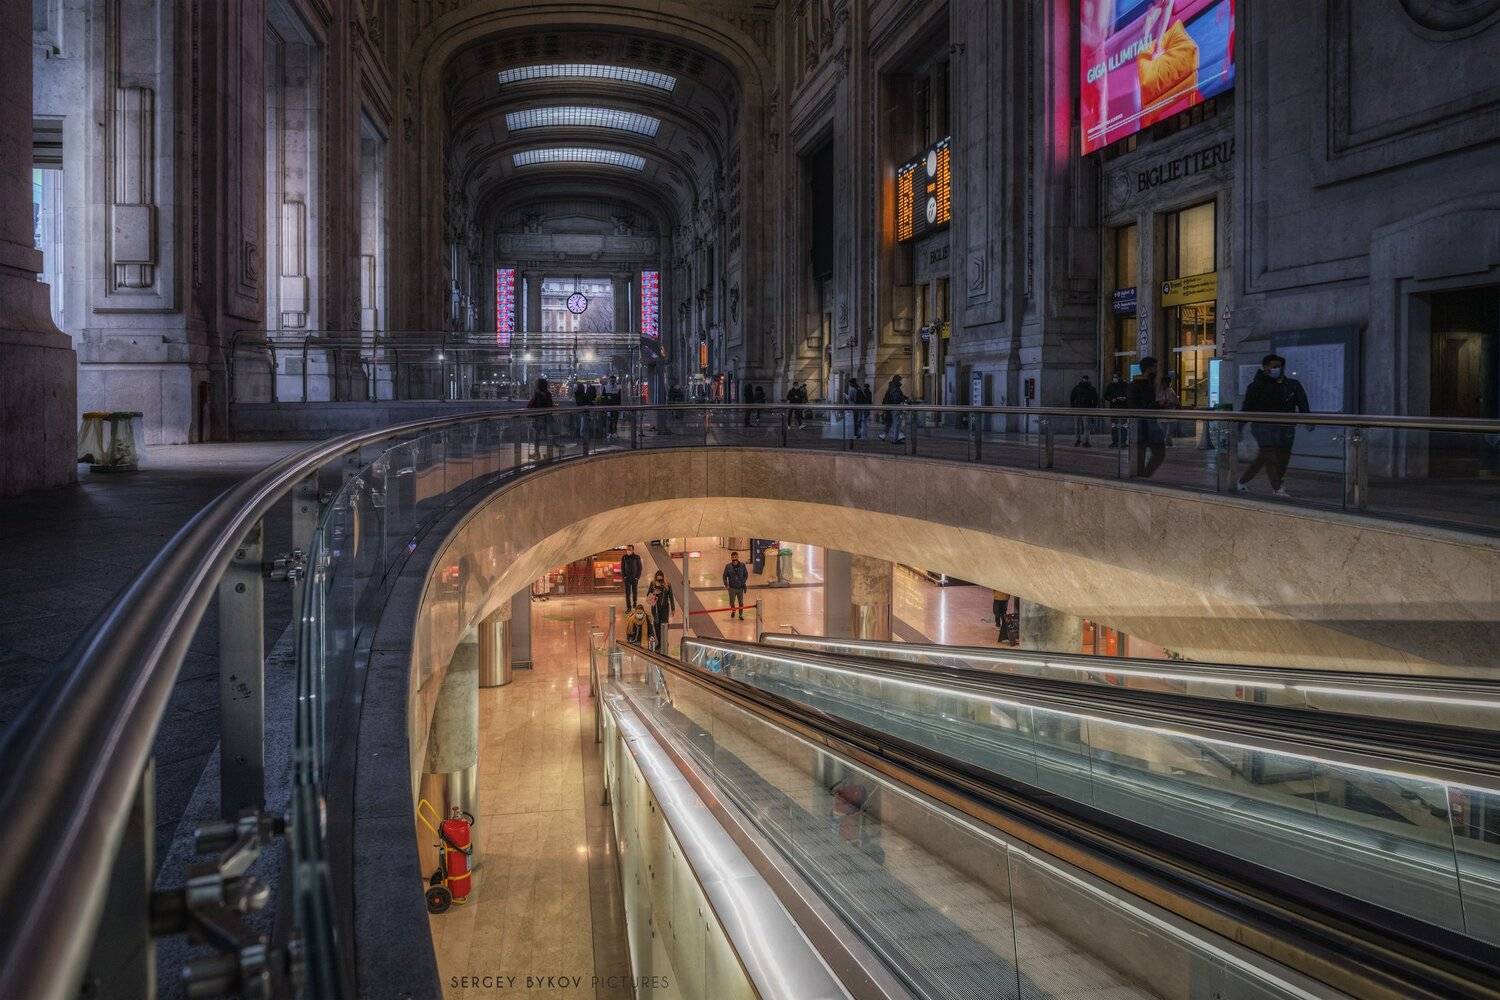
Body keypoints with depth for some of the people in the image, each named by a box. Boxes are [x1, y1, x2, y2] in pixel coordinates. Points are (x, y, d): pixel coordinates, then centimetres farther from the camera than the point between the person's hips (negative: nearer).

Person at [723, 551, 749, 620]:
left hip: (740, 587, 0)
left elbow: (746, 574, 3)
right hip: (732, 588, 0)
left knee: (741, 602, 7)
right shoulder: (728, 566, -8)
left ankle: (741, 615, 24)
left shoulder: (742, 565, -7)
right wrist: (726, 585, -5)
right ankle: (733, 611, 41)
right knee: (732, 602, 12)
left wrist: (743, 582, -6)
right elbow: (725, 576, 1)